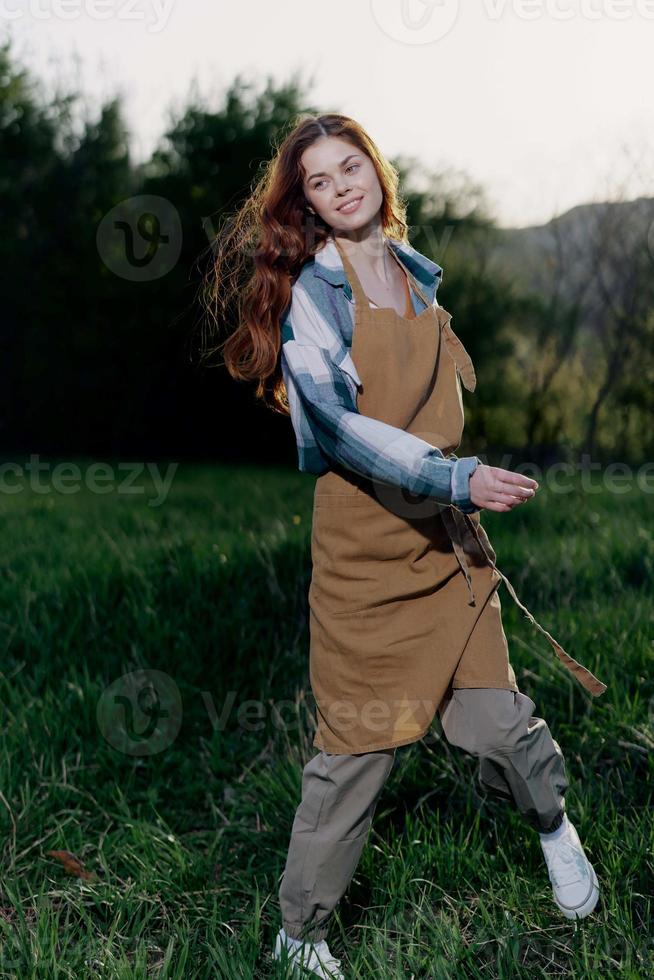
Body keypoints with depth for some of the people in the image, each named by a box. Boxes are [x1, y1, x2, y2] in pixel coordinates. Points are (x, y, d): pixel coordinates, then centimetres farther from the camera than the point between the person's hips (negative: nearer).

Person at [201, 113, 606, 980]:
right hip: (363, 546, -4)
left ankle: (554, 822, 36)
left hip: (446, 536, 5)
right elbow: (337, 424, -18)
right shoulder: (311, 290, -8)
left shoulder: (419, 273, 11)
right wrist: (455, 479, -25)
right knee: (358, 745, 1)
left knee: (492, 719, 2)